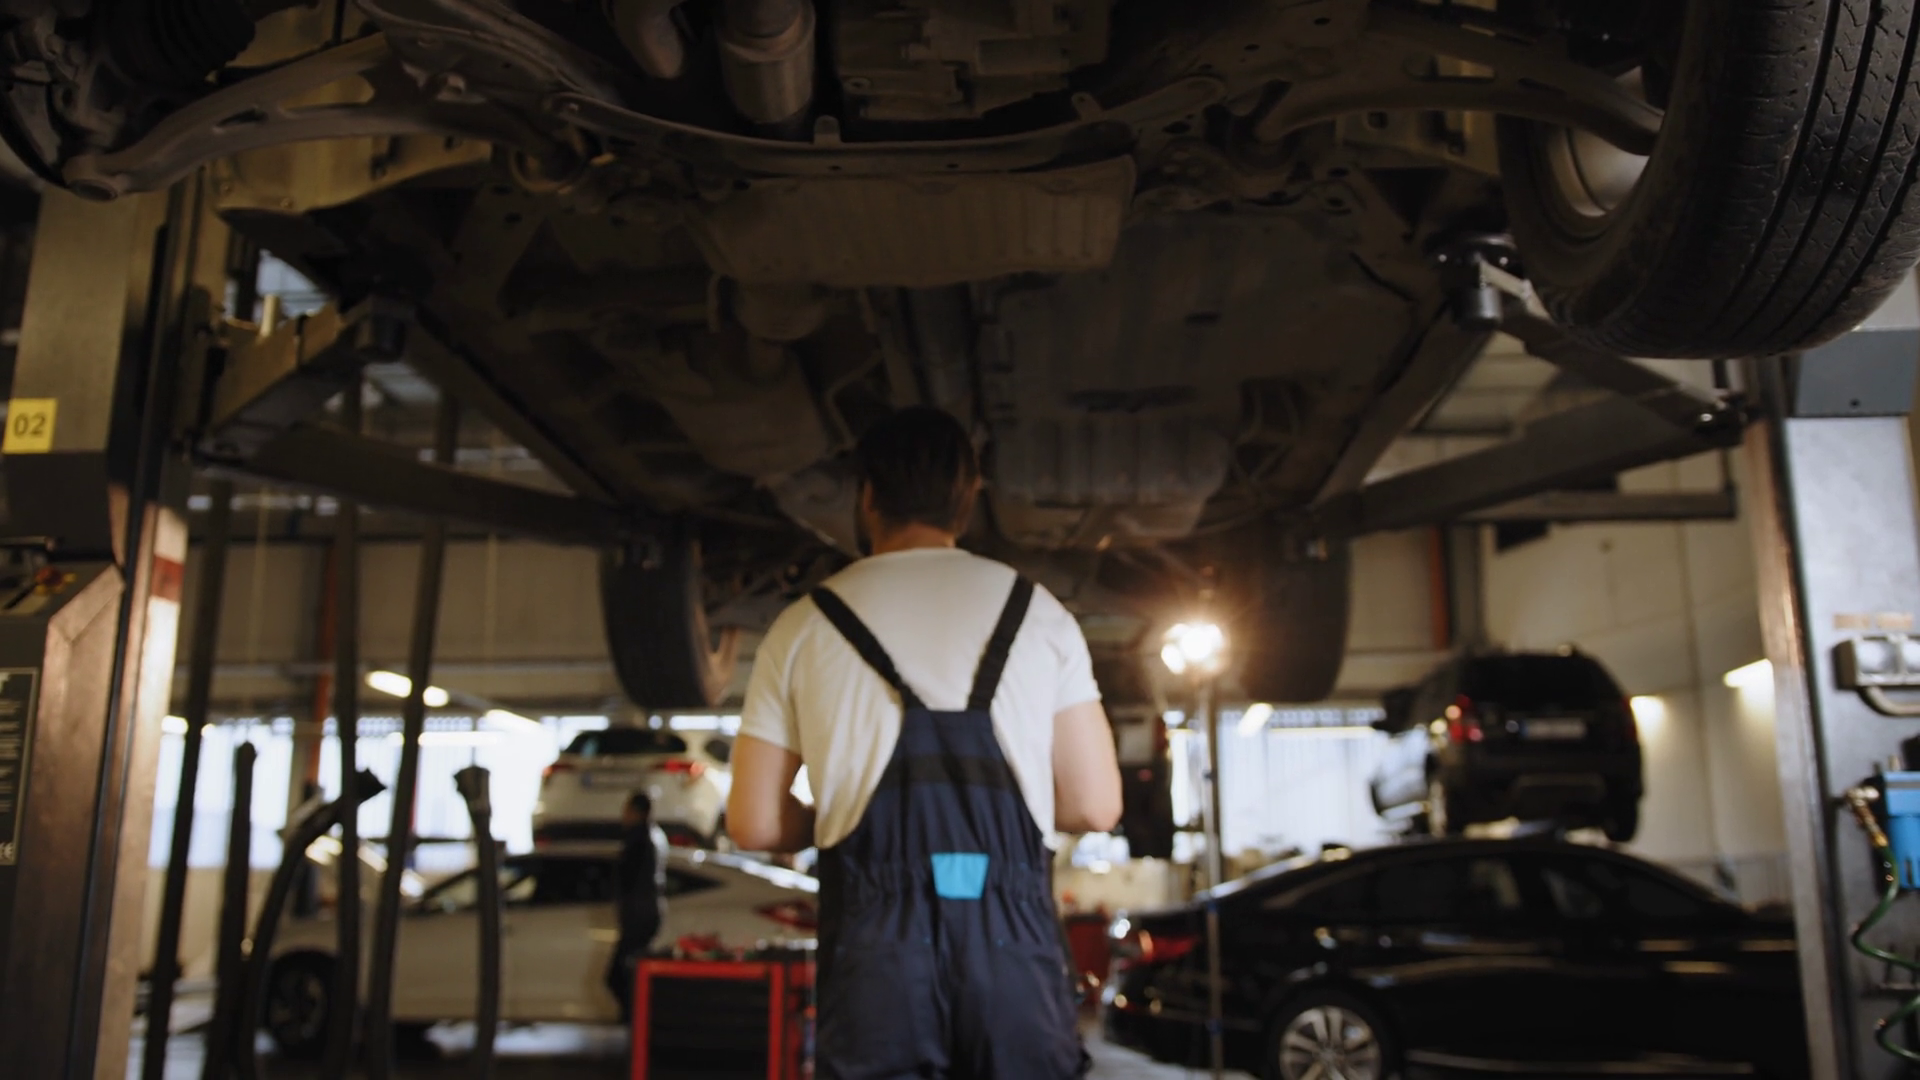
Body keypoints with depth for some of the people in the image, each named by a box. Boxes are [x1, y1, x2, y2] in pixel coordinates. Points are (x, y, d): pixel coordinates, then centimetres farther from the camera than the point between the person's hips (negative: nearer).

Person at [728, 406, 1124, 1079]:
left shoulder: (804, 626, 7)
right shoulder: (1038, 613, 8)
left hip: (873, 954, 0)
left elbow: (754, 823, 7)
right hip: (1012, 943, 1)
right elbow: (1094, 807, 5)